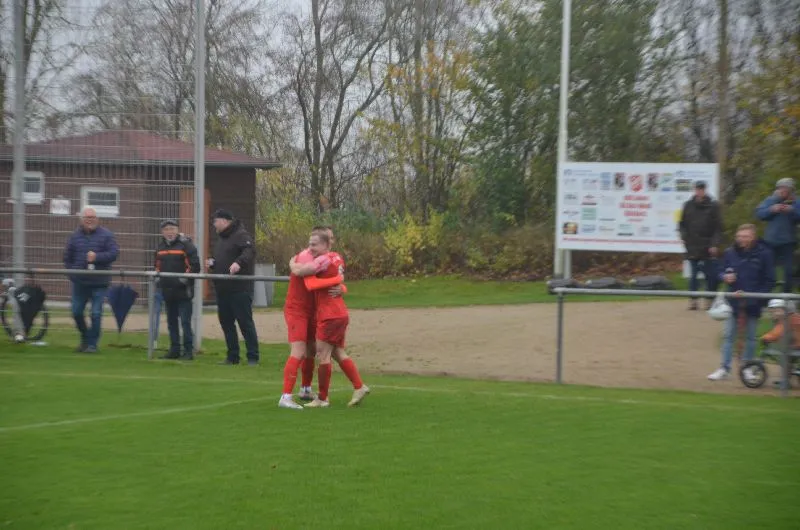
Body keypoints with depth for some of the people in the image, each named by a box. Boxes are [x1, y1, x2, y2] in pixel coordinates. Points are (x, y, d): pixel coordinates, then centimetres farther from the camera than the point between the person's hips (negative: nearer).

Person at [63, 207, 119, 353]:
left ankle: (92, 344, 6)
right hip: (79, 282, 4)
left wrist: (97, 257, -21)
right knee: (76, 312, 8)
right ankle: (85, 338, 30)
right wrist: (71, 273, 4)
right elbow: (67, 257, 15)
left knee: (96, 314, -5)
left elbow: (114, 253, -9)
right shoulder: (75, 236, 8)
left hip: (99, 282, -4)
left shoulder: (106, 235, -1)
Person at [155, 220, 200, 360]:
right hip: (167, 291, 7)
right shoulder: (161, 246, 15)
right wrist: (158, 278, 12)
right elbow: (158, 266, 26)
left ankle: (188, 351, -3)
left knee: (185, 322, -7)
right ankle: (174, 350, 19)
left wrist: (185, 279, -15)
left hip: (183, 291, -7)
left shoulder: (185, 244, -6)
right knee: (171, 322, 12)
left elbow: (195, 265, -10)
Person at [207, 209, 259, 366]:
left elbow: (250, 252, -26)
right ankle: (232, 357, 20)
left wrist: (239, 263, -43)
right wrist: (212, 262, 10)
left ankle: (253, 357, -2)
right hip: (223, 289, 10)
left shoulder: (241, 235, -9)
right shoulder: (221, 238, 20)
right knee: (226, 323, 12)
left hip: (239, 289, -9)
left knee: (245, 322, -6)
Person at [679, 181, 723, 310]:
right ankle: (693, 300, 5)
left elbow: (718, 227, -1)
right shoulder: (688, 205, 7)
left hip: (708, 248, -1)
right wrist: (685, 237, -1)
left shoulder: (713, 206, 0)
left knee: (711, 275, 0)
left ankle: (710, 300, 11)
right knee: (693, 275, 1)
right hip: (692, 247, 1)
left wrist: (715, 244, -9)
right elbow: (682, 225, 13)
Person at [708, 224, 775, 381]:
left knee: (750, 336, 10)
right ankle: (725, 368, 8)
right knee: (728, 335, 3)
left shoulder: (763, 253, -9)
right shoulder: (730, 253, -2)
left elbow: (770, 281, -5)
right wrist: (725, 277, -13)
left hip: (753, 303, -2)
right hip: (734, 302, 2)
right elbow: (722, 272, 11)